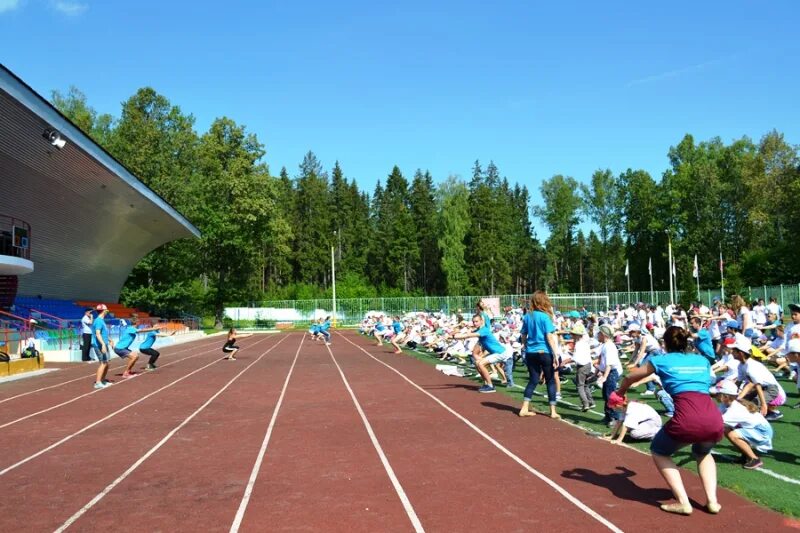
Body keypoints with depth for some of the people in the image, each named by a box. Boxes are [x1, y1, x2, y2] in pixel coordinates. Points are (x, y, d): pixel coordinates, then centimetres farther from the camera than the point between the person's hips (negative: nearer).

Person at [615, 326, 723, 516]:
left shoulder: (662, 360, 17)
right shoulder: (703, 360, 25)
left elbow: (630, 378, 32)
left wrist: (620, 393, 52)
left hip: (687, 419, -4)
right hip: (715, 419, 4)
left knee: (659, 451, 23)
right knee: (703, 453, 36)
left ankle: (683, 502, 9)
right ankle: (712, 500, 19)